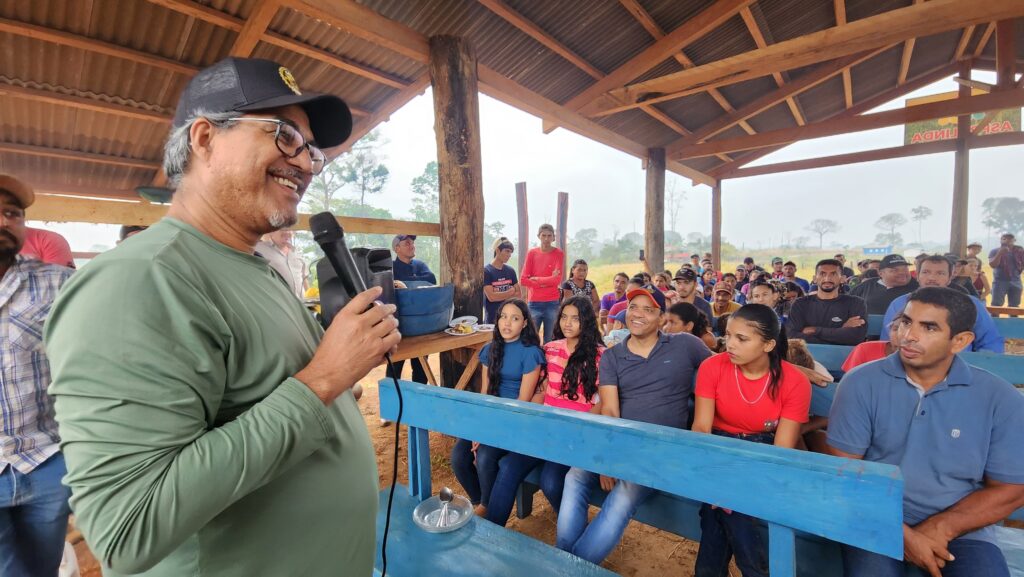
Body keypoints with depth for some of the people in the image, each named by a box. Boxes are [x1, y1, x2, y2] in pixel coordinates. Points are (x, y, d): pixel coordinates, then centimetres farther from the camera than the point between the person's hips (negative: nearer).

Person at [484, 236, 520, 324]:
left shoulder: (510, 271, 7)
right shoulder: (486, 271, -9)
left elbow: (518, 294, 6)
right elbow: (491, 297, -16)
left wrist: (499, 295, -8)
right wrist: (511, 292, -4)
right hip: (492, 318, -4)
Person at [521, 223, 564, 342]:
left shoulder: (558, 253, 1)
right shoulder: (532, 253, 5)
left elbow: (557, 279, -9)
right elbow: (523, 280, -2)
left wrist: (536, 279, -4)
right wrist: (546, 282, -8)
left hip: (552, 303, -1)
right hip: (534, 303, 1)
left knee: (549, 340, 5)